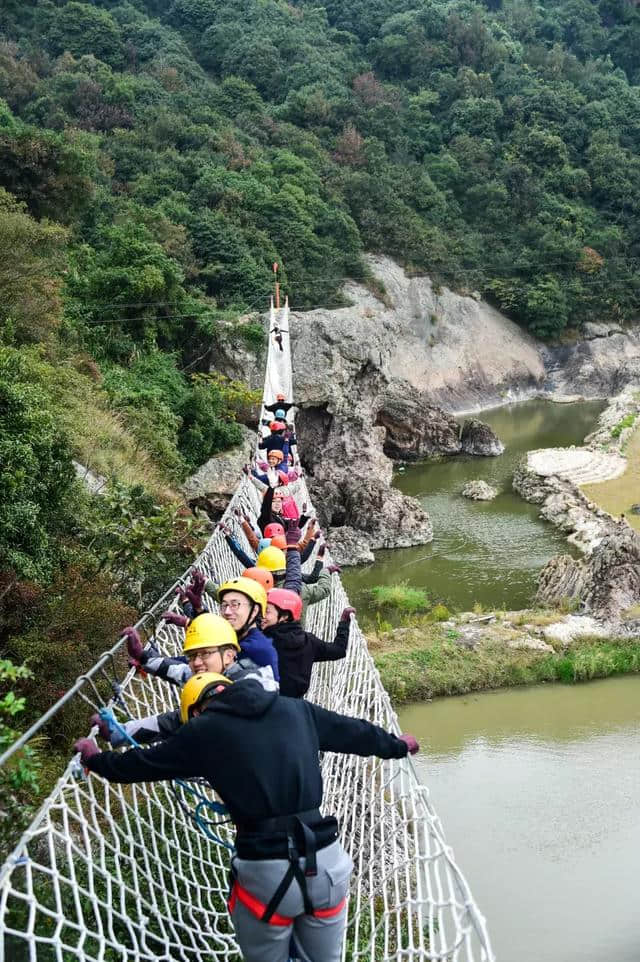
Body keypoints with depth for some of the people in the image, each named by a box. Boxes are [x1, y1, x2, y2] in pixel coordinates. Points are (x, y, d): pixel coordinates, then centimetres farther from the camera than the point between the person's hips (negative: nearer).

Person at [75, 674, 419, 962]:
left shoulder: (204, 730, 2)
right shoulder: (296, 710, 11)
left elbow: (143, 763, 14)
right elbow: (355, 732, 24)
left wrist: (95, 760, 32)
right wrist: (397, 745, 43)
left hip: (266, 871, -3)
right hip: (325, 860, 4)